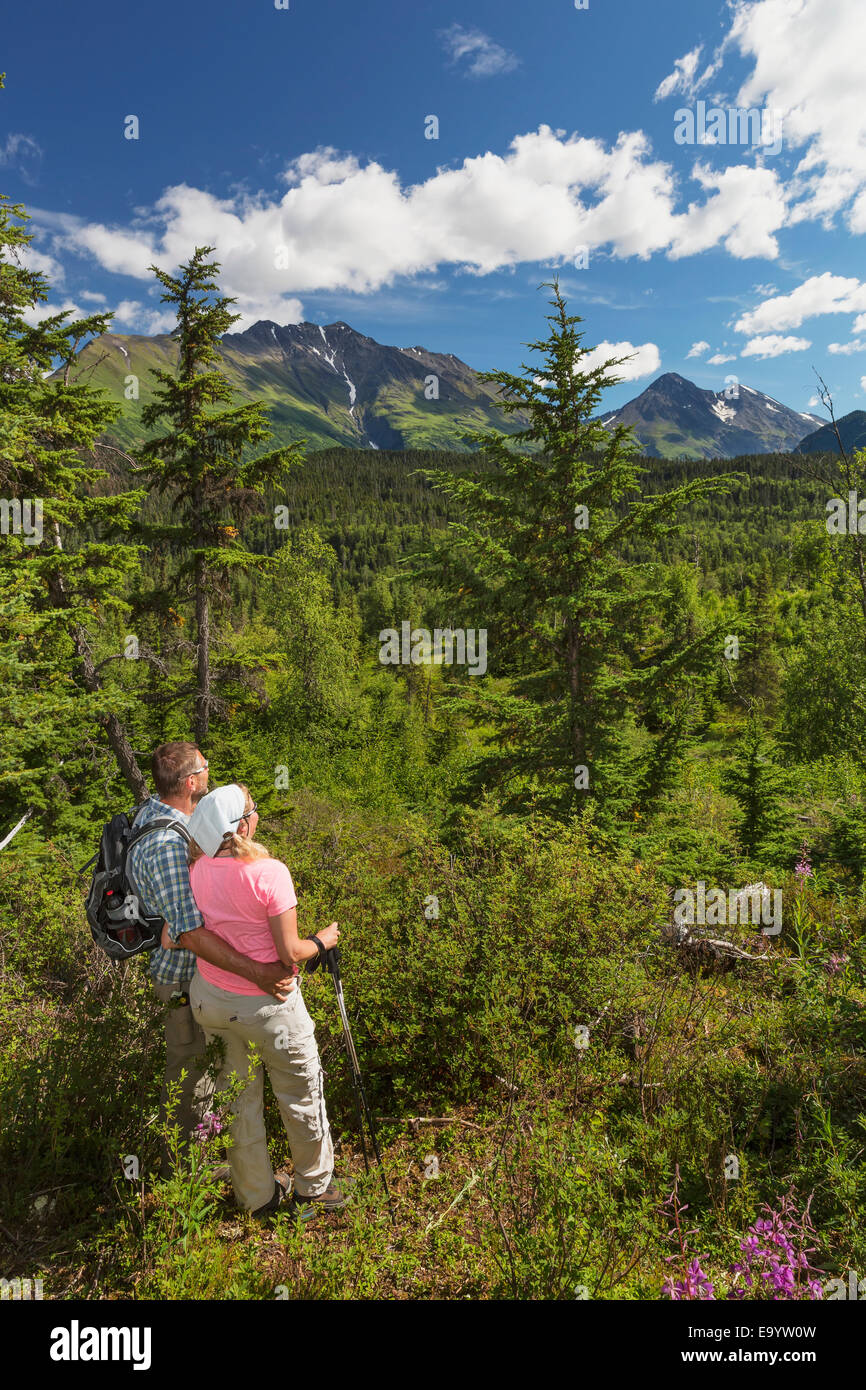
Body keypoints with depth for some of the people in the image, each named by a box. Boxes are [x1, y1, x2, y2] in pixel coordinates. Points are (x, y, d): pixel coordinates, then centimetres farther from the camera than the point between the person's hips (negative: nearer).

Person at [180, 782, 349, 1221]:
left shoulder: (195, 870, -10)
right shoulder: (269, 872, -26)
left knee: (238, 1099, 23)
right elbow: (289, 954, -22)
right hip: (265, 1005, -5)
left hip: (210, 999, 5)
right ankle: (313, 1191, 38)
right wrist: (322, 941, -3)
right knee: (301, 1095, 19)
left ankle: (257, 1196, 41)